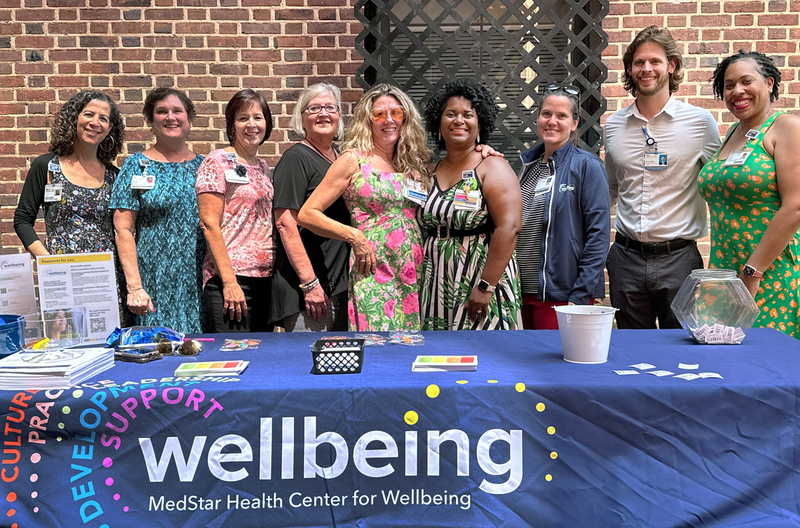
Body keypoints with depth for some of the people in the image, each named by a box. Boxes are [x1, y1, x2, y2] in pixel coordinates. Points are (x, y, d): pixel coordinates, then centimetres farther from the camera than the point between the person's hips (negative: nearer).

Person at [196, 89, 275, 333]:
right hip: (230, 277, -7)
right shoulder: (217, 162, -5)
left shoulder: (262, 166, 16)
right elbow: (209, 224, -12)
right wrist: (229, 281, -18)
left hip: (265, 276, 7)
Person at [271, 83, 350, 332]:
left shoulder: (340, 159, 14)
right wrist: (310, 283, -21)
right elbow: (285, 223, -17)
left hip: (341, 284, 8)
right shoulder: (296, 158, -9)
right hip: (306, 289, -8)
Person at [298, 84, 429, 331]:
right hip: (373, 272, -5)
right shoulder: (354, 161, -1)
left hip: (414, 272, 5)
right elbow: (307, 213, -3)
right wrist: (354, 236, -13)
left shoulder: (411, 164, 15)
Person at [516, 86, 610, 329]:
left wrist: (581, 297, -16)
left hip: (561, 296, -6)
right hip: (521, 291, 6)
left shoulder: (587, 166, -6)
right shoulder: (526, 163, 12)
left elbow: (598, 235, -11)